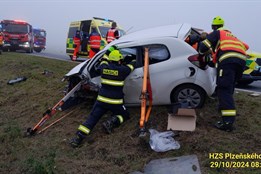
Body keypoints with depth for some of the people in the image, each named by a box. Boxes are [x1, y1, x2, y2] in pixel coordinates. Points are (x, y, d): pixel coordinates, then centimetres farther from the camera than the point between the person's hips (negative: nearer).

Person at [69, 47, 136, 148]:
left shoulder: (103, 67, 1)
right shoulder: (122, 70, -8)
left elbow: (103, 61, 25)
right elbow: (131, 66, 10)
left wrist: (108, 52, 38)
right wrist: (134, 61, 32)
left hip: (101, 100, 3)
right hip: (115, 102, -3)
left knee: (92, 118, 6)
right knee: (125, 115, 20)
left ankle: (79, 137, -11)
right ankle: (112, 122, -7)